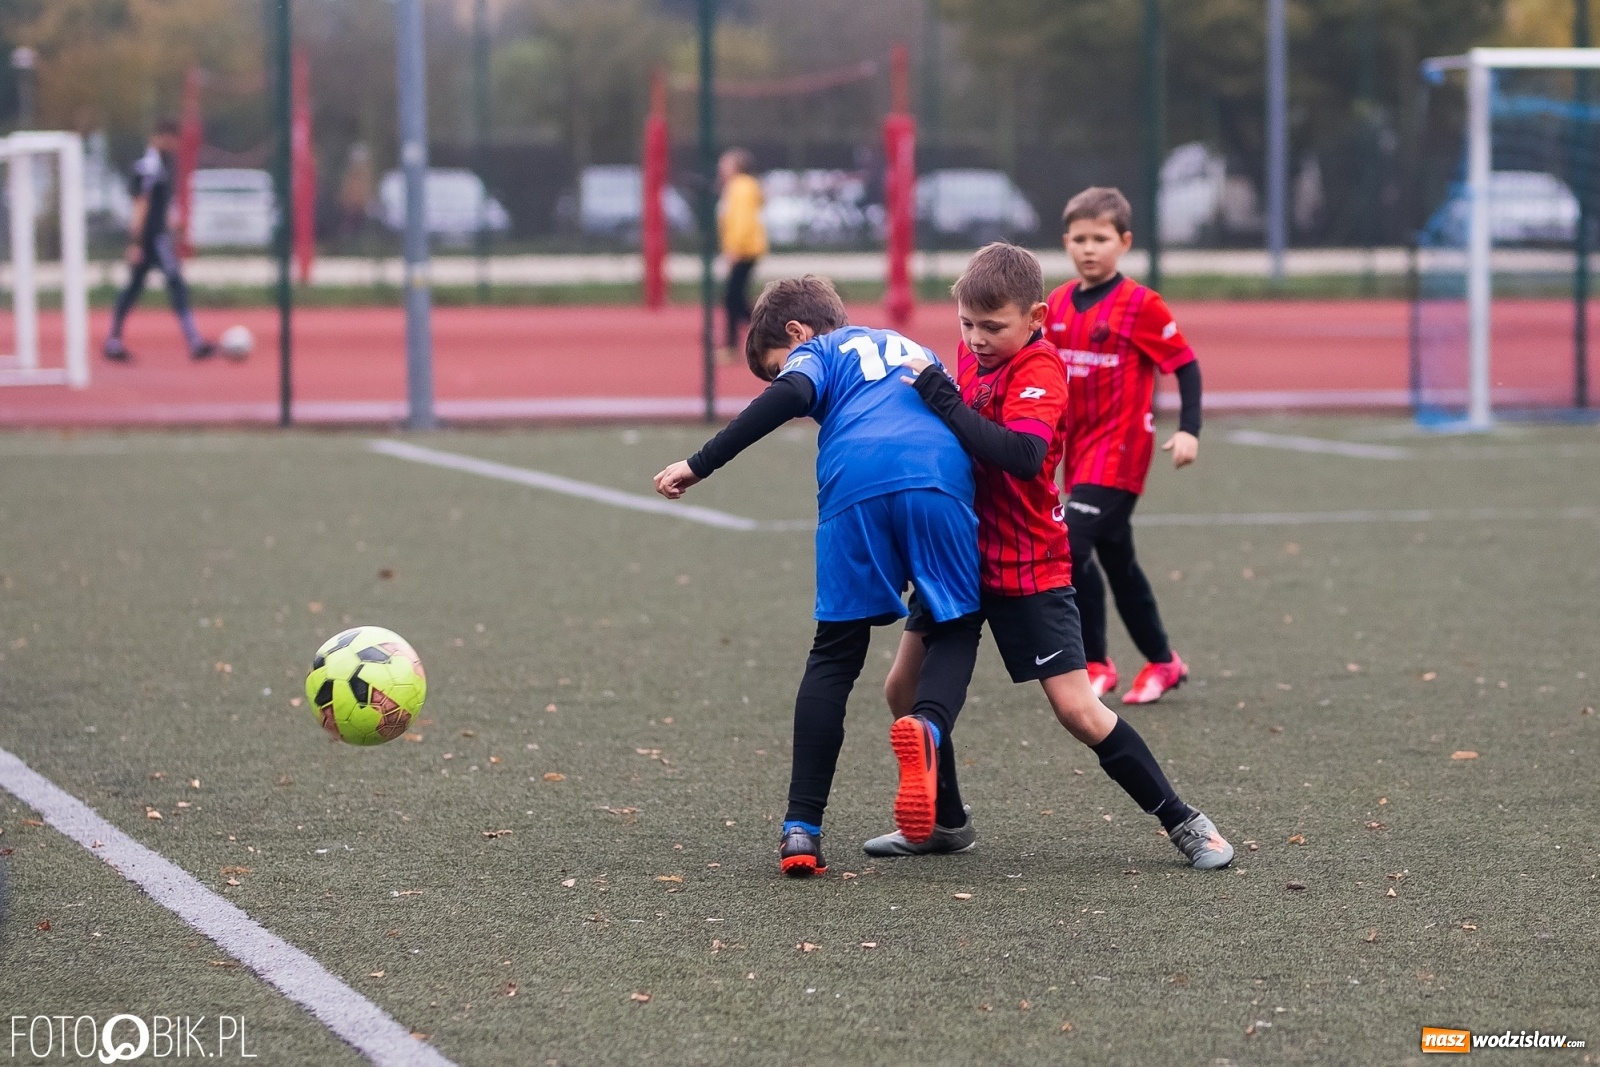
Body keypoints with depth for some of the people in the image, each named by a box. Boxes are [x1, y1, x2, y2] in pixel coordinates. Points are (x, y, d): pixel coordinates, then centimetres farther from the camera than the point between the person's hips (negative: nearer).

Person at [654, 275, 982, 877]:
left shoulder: (819, 350, 23)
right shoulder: (914, 351, 38)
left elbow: (789, 396, 0)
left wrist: (699, 465, -1)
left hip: (856, 488, -2)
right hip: (942, 483, 2)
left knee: (834, 655, 9)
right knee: (954, 631, 14)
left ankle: (802, 829, 4)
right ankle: (927, 727, -21)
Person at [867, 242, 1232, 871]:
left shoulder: (1039, 370, -20)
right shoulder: (974, 353, 2)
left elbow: (1022, 454, -38)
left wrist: (944, 399, -37)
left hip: (1027, 567, -7)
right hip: (960, 552, 7)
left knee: (1077, 709, -9)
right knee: (904, 687, 5)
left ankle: (1181, 822, 3)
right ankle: (944, 822, 23)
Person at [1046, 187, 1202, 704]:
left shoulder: (1141, 306, -11)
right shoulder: (1058, 304, 7)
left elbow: (1186, 365, -8)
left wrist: (1189, 429, -16)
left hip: (1120, 451, -7)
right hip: (1079, 450, 7)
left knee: (1071, 547, -18)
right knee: (1116, 560, 14)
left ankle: (1094, 664, -7)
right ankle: (1162, 661, 28)